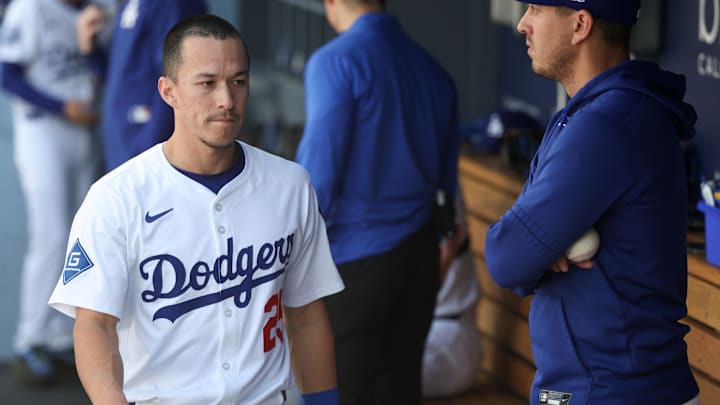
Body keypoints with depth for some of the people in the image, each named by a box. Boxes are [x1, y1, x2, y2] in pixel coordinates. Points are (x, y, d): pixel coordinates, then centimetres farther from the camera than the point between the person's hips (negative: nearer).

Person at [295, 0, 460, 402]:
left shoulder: (335, 62, -11)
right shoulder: (434, 71, 8)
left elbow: (319, 169, -14)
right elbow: (447, 176, 14)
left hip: (353, 258, -6)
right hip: (421, 255, 6)